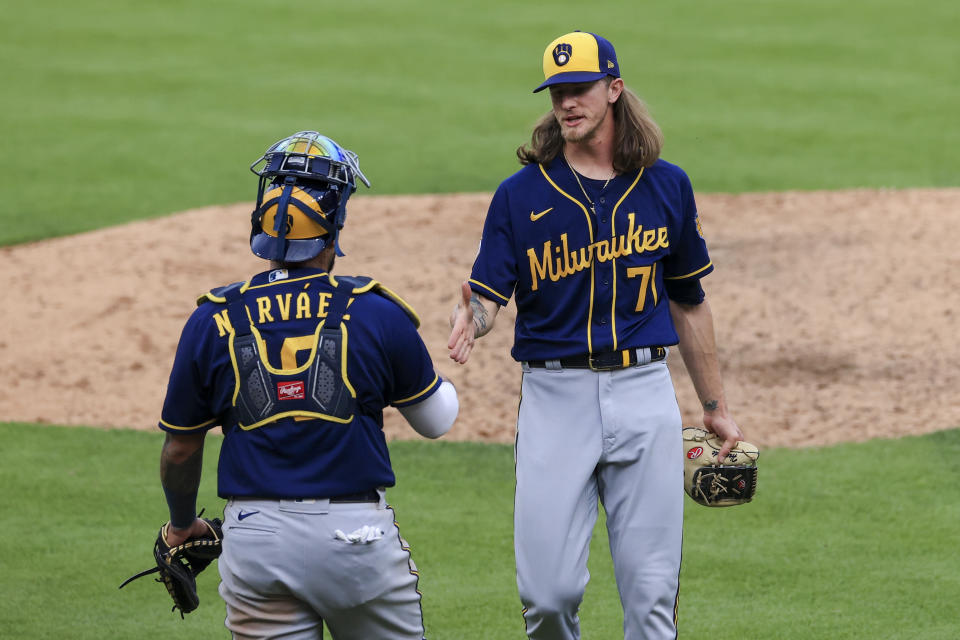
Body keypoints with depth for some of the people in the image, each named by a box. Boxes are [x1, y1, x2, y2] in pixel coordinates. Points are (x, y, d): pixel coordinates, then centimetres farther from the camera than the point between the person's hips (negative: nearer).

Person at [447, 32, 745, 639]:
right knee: (548, 591, -6)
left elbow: (688, 301, 15)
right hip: (554, 395, -1)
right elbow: (488, 293, -4)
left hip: (644, 390, 1)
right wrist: (470, 320, -29)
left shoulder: (667, 186, 7)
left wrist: (716, 406, 18)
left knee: (652, 590, -1)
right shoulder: (521, 194, 1)